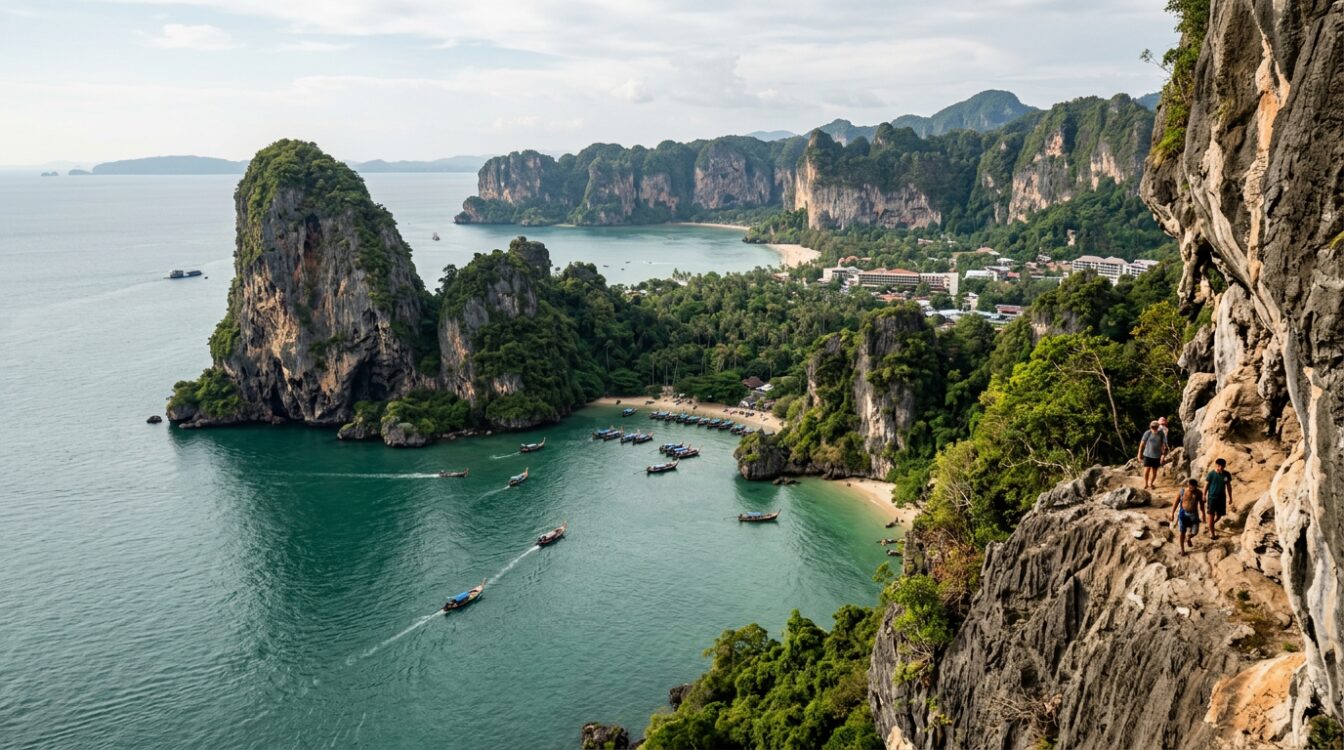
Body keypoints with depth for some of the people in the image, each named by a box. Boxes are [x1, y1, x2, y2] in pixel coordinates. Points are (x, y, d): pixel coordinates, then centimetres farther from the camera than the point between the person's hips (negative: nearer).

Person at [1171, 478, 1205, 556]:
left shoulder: (1199, 493, -8)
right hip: (1183, 513, -1)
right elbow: (1176, 503, -5)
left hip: (1193, 514, 2)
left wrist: (1203, 515, 10)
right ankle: (1182, 550, 17)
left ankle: (1189, 538, 38)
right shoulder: (1182, 491, -11)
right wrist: (1172, 514, -5)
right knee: (1182, 532, 2)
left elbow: (1201, 504, 4)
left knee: (1194, 532, 1)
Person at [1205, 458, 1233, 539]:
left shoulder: (1227, 474, -3)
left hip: (1222, 497, 4)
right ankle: (1212, 532, 11)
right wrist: (1204, 496, -3)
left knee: (1219, 515, 12)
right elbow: (1206, 485, -5)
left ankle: (1212, 525, 42)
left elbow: (1228, 486, 8)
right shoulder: (1211, 474, -13)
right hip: (1212, 497, -4)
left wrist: (1230, 497, 12)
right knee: (1211, 515, -1)